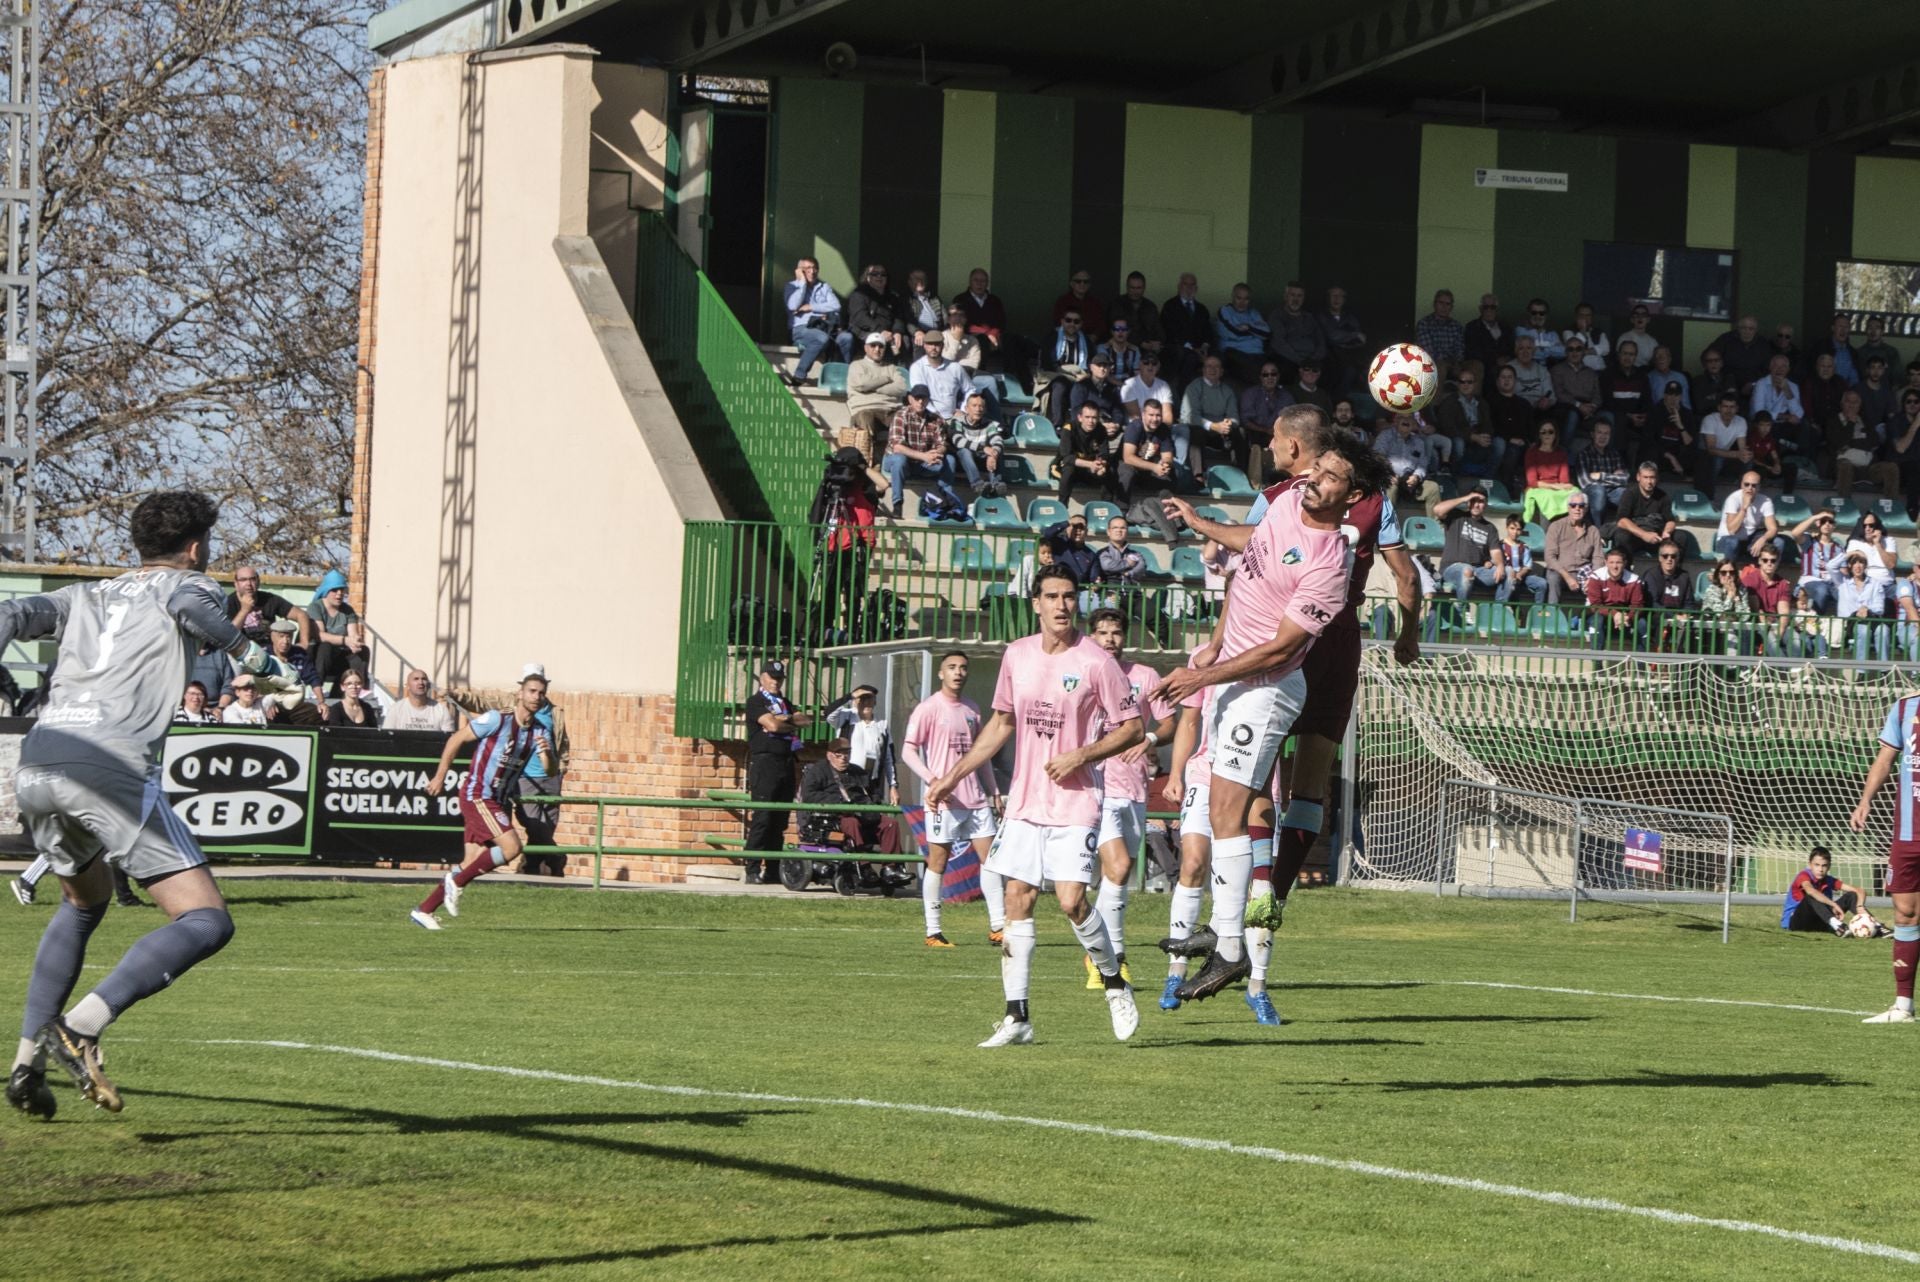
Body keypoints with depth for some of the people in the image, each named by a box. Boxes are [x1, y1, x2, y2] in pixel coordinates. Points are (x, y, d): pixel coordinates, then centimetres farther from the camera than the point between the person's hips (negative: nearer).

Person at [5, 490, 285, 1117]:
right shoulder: (184, 584, 16)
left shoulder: (85, 596, 29)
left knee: (84, 903, 33)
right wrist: (254, 657, 1)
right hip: (111, 767, -7)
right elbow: (190, 606, -8)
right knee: (206, 922, -7)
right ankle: (81, 1028, -26)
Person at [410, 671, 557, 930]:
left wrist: (547, 753, -23)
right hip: (477, 795, -7)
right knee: (511, 846, -20)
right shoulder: (497, 720, -11)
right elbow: (456, 740, -5)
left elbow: (551, 770, -1)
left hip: (497, 801, 7)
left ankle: (424, 910, 11)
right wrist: (440, 777, -4)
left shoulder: (539, 733, 8)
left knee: (474, 864, 4)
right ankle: (457, 882, -7)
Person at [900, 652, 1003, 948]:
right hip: (944, 800, -6)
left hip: (976, 798, 6)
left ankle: (998, 927, 4)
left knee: (990, 856, 2)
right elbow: (908, 751, -9)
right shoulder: (929, 708, -5)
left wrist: (994, 791, 19)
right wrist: (931, 779, -23)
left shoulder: (972, 709, 14)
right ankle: (933, 931, 4)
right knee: (938, 861, -1)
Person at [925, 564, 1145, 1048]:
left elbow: (1132, 727, -4)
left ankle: (1115, 984, 10)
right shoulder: (1018, 655, 7)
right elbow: (1002, 724, 19)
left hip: (1075, 803, -5)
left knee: (1072, 899, -15)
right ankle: (1017, 1016, 5)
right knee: (1017, 900, 1)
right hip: (1024, 801, 5)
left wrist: (1082, 756, -15)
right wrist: (954, 775, 17)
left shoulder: (1095, 662, -9)